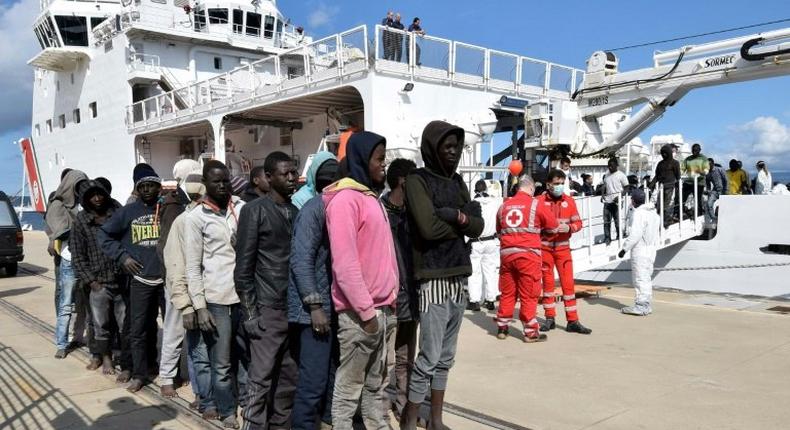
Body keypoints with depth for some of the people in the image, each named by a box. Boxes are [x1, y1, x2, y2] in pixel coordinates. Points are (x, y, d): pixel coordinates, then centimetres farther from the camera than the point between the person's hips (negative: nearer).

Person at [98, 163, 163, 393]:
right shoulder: (128, 212, 2)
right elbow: (104, 234, 9)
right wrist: (122, 256, 0)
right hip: (141, 279, 1)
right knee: (138, 329, 4)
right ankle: (139, 374, 16)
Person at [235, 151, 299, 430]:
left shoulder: (297, 211, 11)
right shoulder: (255, 211, -2)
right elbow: (243, 267, -5)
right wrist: (250, 312, -10)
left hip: (294, 308, 5)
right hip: (268, 309, -5)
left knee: (289, 377, 9)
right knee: (260, 378, -2)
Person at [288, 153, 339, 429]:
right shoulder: (314, 208, -11)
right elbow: (301, 261, -17)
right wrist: (315, 306, -20)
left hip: (335, 308, 8)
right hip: (318, 310, -8)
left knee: (334, 374, 17)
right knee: (314, 380, -3)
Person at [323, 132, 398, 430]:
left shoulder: (371, 196, 15)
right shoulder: (345, 198, -12)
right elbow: (344, 262, -19)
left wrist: (389, 302, 14)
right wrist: (366, 310, -18)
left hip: (383, 309, 8)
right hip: (359, 312, -8)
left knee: (376, 384, 16)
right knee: (349, 388, 4)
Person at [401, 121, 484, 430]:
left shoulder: (457, 182, 15)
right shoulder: (417, 181, -6)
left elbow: (478, 227, 7)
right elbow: (429, 227, -19)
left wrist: (458, 216, -14)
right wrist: (465, 216, -4)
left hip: (459, 276, 7)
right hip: (433, 278, -7)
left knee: (446, 356, 13)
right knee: (430, 356, -4)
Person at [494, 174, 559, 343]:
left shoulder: (504, 205, 10)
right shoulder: (535, 204, -2)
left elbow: (499, 231, 18)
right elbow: (554, 226, 7)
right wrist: (565, 227, 27)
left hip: (506, 253, 4)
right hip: (528, 253, -4)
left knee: (507, 292, 14)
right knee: (529, 294, 3)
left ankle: (502, 328, 21)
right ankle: (530, 332, 9)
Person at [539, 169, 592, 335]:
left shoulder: (569, 201, 2)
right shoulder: (539, 201, -6)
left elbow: (578, 223, 3)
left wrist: (569, 228, -16)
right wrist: (545, 227, -20)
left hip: (563, 247, 2)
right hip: (544, 247, -1)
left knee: (568, 283, -1)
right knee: (548, 283, 8)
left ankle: (572, 321, 5)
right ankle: (550, 319, 19)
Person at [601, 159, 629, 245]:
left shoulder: (621, 175, -4)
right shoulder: (607, 175, 15)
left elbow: (626, 188, -6)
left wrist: (619, 196, -18)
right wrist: (603, 195, 6)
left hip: (616, 202, -5)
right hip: (607, 201, 6)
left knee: (617, 221, 1)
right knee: (606, 221, 5)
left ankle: (619, 238, 14)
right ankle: (607, 239, 12)